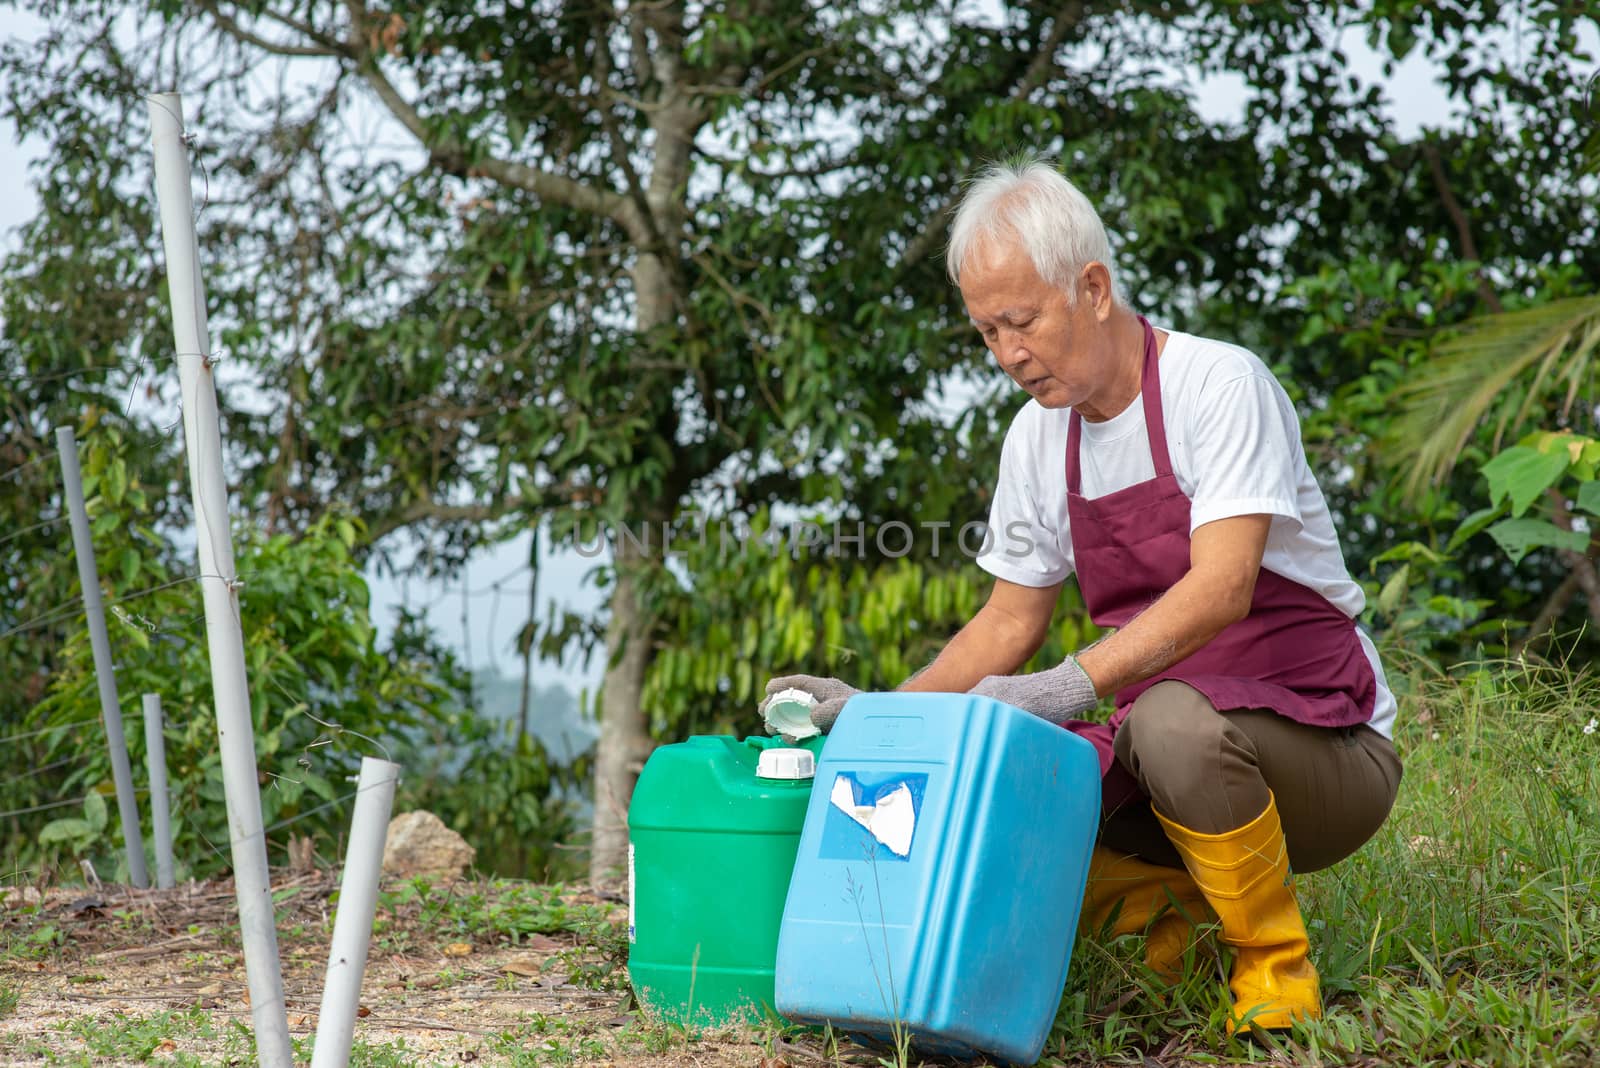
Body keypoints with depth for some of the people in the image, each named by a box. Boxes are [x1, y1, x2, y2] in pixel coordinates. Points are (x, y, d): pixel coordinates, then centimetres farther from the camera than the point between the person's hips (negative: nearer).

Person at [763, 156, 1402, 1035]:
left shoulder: (1220, 385, -15)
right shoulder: (1038, 437, 6)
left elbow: (1221, 588, -28)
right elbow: (1010, 623, 12)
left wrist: (1070, 685, -39)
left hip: (1328, 747, -6)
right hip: (1152, 751, 6)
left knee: (1174, 718, -39)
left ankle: (1274, 965, -12)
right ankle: (1188, 898, 9)